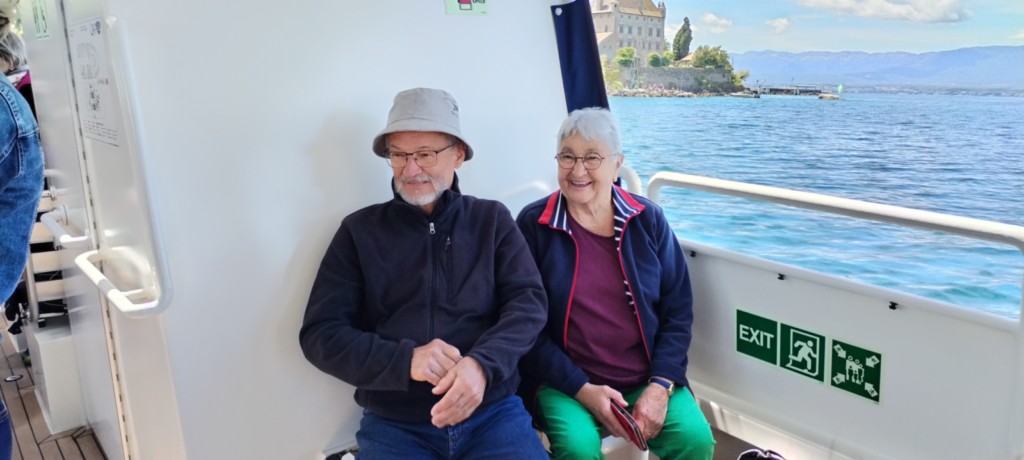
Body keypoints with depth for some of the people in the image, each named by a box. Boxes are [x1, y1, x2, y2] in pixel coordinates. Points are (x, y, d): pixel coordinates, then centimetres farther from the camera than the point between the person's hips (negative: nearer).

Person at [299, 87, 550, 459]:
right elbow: (320, 333, 0)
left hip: (493, 413, 1)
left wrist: (482, 364, -21)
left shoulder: (492, 219, 7)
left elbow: (529, 302, -1)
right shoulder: (360, 230, 5)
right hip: (394, 426, 0)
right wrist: (405, 360, -16)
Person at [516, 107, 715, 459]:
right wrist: (582, 389, -14)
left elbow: (678, 310, 4)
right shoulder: (534, 225, -4)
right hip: (565, 382, -2)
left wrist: (660, 386, -9)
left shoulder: (648, 220, 3)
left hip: (646, 380, 2)